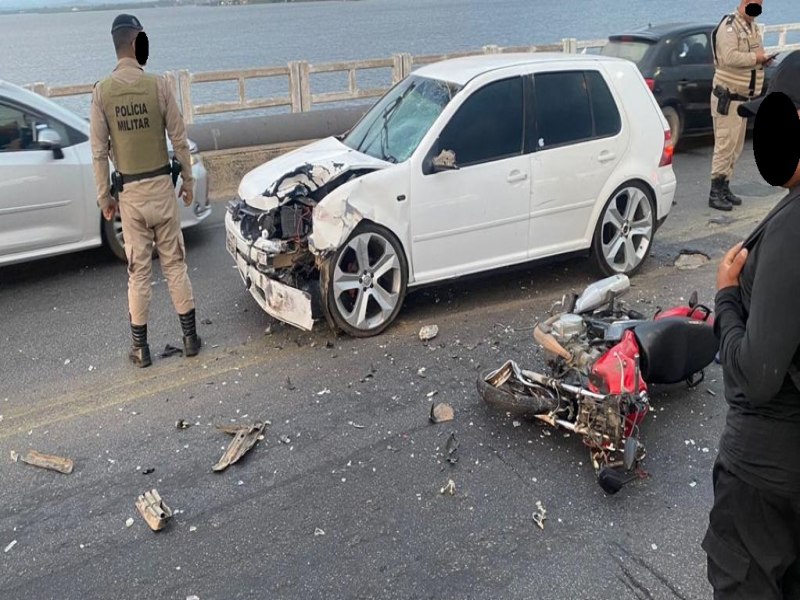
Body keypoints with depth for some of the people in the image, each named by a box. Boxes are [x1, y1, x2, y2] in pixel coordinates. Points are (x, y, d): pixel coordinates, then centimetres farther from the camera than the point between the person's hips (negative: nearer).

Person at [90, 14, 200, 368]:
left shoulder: (101, 92, -5)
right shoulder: (157, 85, -8)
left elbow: (99, 152, -4)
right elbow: (179, 140, -5)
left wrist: (103, 196, 6)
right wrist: (188, 181, 8)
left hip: (129, 191, 1)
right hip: (161, 185, -1)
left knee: (138, 270, 8)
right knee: (174, 263, 10)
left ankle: (140, 348, 15)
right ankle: (190, 337, 16)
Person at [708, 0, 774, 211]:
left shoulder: (752, 27, 16)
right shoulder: (729, 26, -14)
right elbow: (729, 57, -28)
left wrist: (762, 59, 5)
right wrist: (755, 58, -17)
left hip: (744, 97, 10)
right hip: (727, 96, -9)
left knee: (735, 147, 13)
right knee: (725, 145, -9)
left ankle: (724, 187, 21)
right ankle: (716, 193, -6)